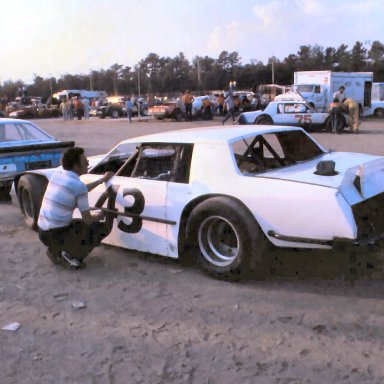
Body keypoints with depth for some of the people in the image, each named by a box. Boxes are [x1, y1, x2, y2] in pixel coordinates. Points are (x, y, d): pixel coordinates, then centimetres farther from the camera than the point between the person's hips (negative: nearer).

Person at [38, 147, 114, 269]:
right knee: (102, 228, 2)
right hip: (57, 235, -8)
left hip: (43, 233, 8)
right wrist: (99, 216, 15)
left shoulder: (57, 175, 8)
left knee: (79, 224, 31)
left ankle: (56, 251, 15)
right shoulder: (78, 185, -15)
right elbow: (87, 219, -7)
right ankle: (71, 255, -2)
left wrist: (102, 180, 33)